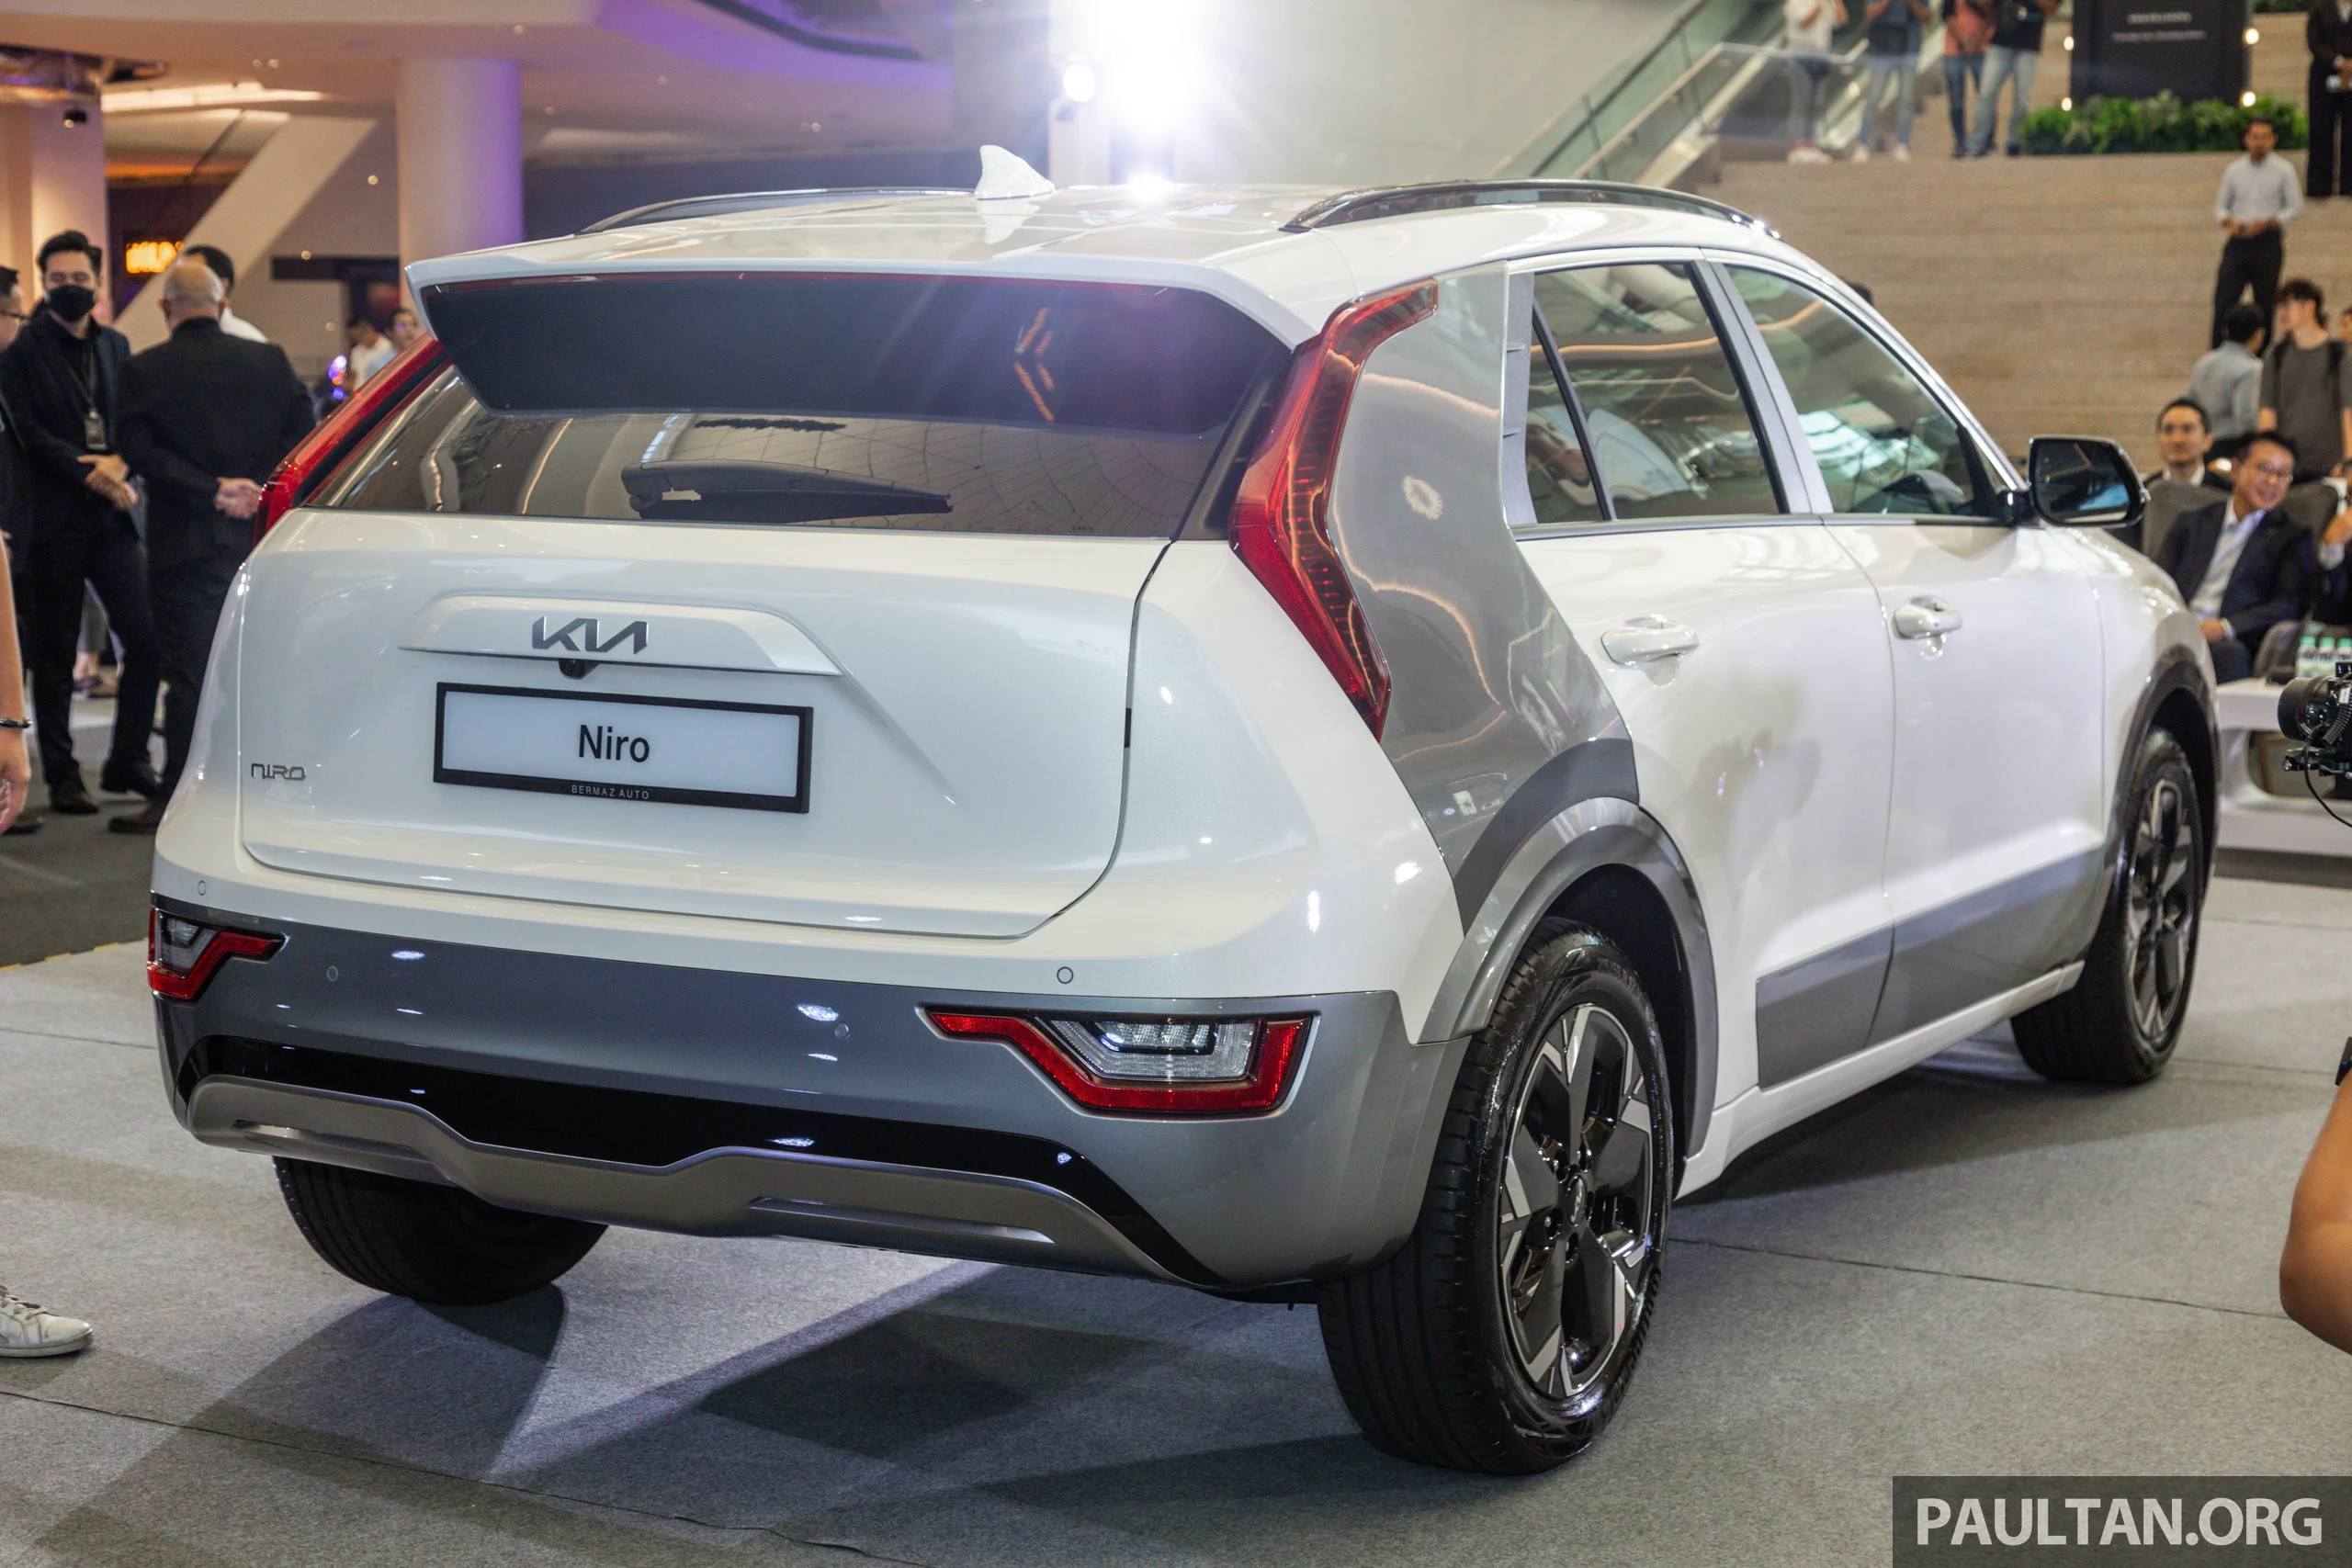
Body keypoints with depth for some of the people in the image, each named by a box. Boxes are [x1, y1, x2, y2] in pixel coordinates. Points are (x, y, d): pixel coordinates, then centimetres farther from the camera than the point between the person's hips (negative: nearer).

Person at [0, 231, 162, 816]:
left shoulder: (115, 346, 16)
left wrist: (119, 466, -7)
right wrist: (92, 472, -15)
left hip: (111, 516, 4)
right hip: (54, 521, -4)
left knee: (146, 638, -5)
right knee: (54, 657, 2)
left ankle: (127, 762, 9)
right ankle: (61, 775, 11)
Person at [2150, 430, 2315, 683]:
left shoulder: (2293, 537, 18)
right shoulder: (2192, 523, 25)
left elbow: (2290, 605, 3)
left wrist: (2225, 627, -13)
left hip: (2229, 646, -2)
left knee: (2226, 653, -40)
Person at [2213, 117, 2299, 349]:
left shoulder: (2283, 171, 3)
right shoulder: (2233, 171, 9)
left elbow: (2294, 207, 0)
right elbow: (2220, 206, 13)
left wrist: (2266, 223, -15)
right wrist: (2229, 221, -10)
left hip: (2268, 242, -2)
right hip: (2238, 242, 2)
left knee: (2265, 303, 3)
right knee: (2223, 298, -7)